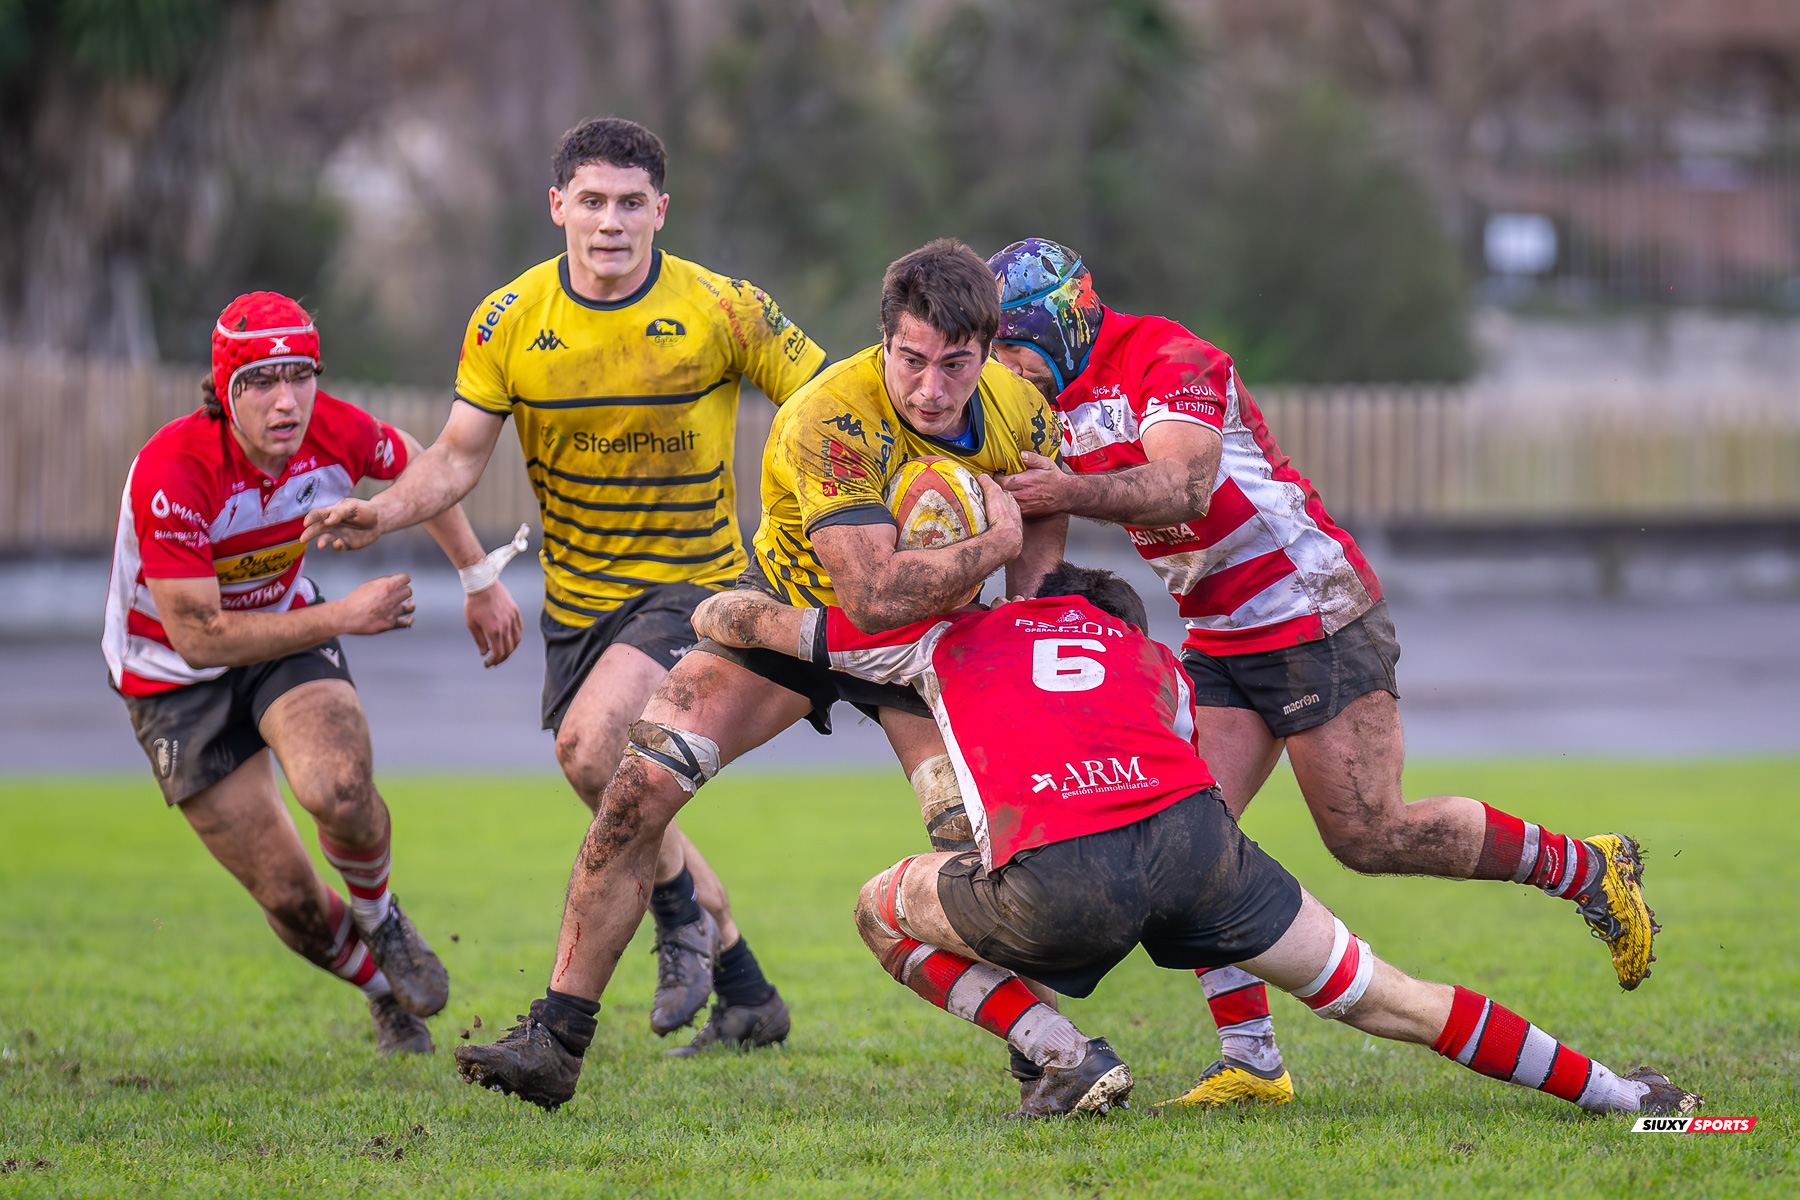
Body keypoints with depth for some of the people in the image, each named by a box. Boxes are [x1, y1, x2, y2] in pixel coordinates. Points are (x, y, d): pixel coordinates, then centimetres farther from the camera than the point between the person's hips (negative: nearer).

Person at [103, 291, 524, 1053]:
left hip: (287, 635, 3)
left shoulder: (338, 434, -19)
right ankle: (387, 994, 27)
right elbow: (199, 638, -29)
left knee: (339, 791, -30)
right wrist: (344, 617, -26)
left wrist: (481, 583, 11)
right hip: (174, 677, -2)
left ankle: (379, 921, 4)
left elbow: (416, 467, 8)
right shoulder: (171, 474, -33)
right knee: (289, 898, -6)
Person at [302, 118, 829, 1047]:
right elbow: (457, 456, -3)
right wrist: (383, 511, -21)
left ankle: (682, 916, -3)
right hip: (577, 595, 5)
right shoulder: (509, 321, -5)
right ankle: (745, 993, 29)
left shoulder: (723, 310, -13)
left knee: (590, 740, -28)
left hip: (692, 580, -5)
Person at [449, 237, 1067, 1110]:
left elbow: (1038, 545, 4)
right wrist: (993, 543, -34)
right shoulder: (833, 420, -35)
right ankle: (556, 1040, -9)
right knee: (639, 787, -17)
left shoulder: (1021, 412, -17)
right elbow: (871, 593, -42)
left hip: (928, 633, 3)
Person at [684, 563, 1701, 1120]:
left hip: (1062, 884, -3)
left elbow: (734, 619, 34)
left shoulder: (950, 639, 30)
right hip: (1196, 831, 3)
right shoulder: (1156, 664, 34)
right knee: (1379, 998, 16)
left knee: (887, 911, 24)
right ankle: (1614, 1093, 14)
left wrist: (732, 617, 57)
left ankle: (1069, 1058, 7)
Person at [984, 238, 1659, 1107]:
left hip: (1312, 616, -8)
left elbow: (1183, 487, -35)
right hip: (1220, 639, 8)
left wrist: (1072, 492, -50)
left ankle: (1586, 868, 11)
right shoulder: (1058, 407, 8)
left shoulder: (1171, 362, -19)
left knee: (1369, 835, -8)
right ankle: (1249, 1059, -6)